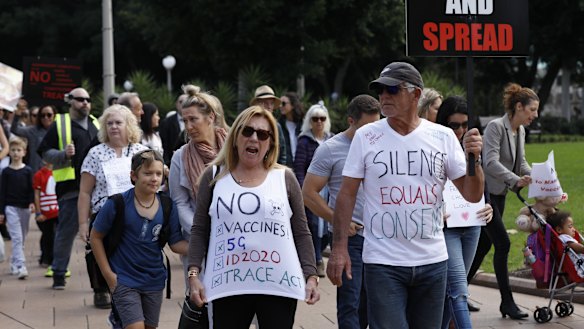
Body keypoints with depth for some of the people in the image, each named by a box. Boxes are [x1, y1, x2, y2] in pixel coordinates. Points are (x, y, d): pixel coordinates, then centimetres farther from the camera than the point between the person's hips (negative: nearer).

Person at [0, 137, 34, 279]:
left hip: (25, 208, 2)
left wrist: (32, 202, -15)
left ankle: (14, 264, 24)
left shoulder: (27, 171, 3)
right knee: (17, 238, -11)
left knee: (21, 238, 10)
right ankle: (21, 267, -18)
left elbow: (31, 189, 3)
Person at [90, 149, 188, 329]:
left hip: (154, 281, 4)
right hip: (124, 281, -4)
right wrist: (108, 274, -5)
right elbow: (96, 237, -3)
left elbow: (176, 243, 0)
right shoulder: (117, 204, -13)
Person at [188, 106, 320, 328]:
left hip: (279, 285, 0)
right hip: (229, 286, 0)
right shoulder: (214, 176, 9)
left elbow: (301, 233, 10)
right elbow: (200, 231, 8)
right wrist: (194, 274, -2)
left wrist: (311, 276, 2)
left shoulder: (285, 178, 8)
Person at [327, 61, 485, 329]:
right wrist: (339, 248, -7)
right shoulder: (366, 137, -1)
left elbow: (473, 195, 3)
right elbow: (347, 194, 0)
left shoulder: (443, 136, 3)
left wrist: (473, 158, -15)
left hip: (433, 260, 2)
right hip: (383, 263, -2)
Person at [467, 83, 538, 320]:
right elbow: (491, 162, -27)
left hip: (499, 194, 9)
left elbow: (521, 163, 12)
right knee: (503, 244, -12)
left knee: (484, 245, 12)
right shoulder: (496, 127, -18)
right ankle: (507, 302, -7)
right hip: (484, 192, -9)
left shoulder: (520, 131, 8)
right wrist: (515, 180, -39)